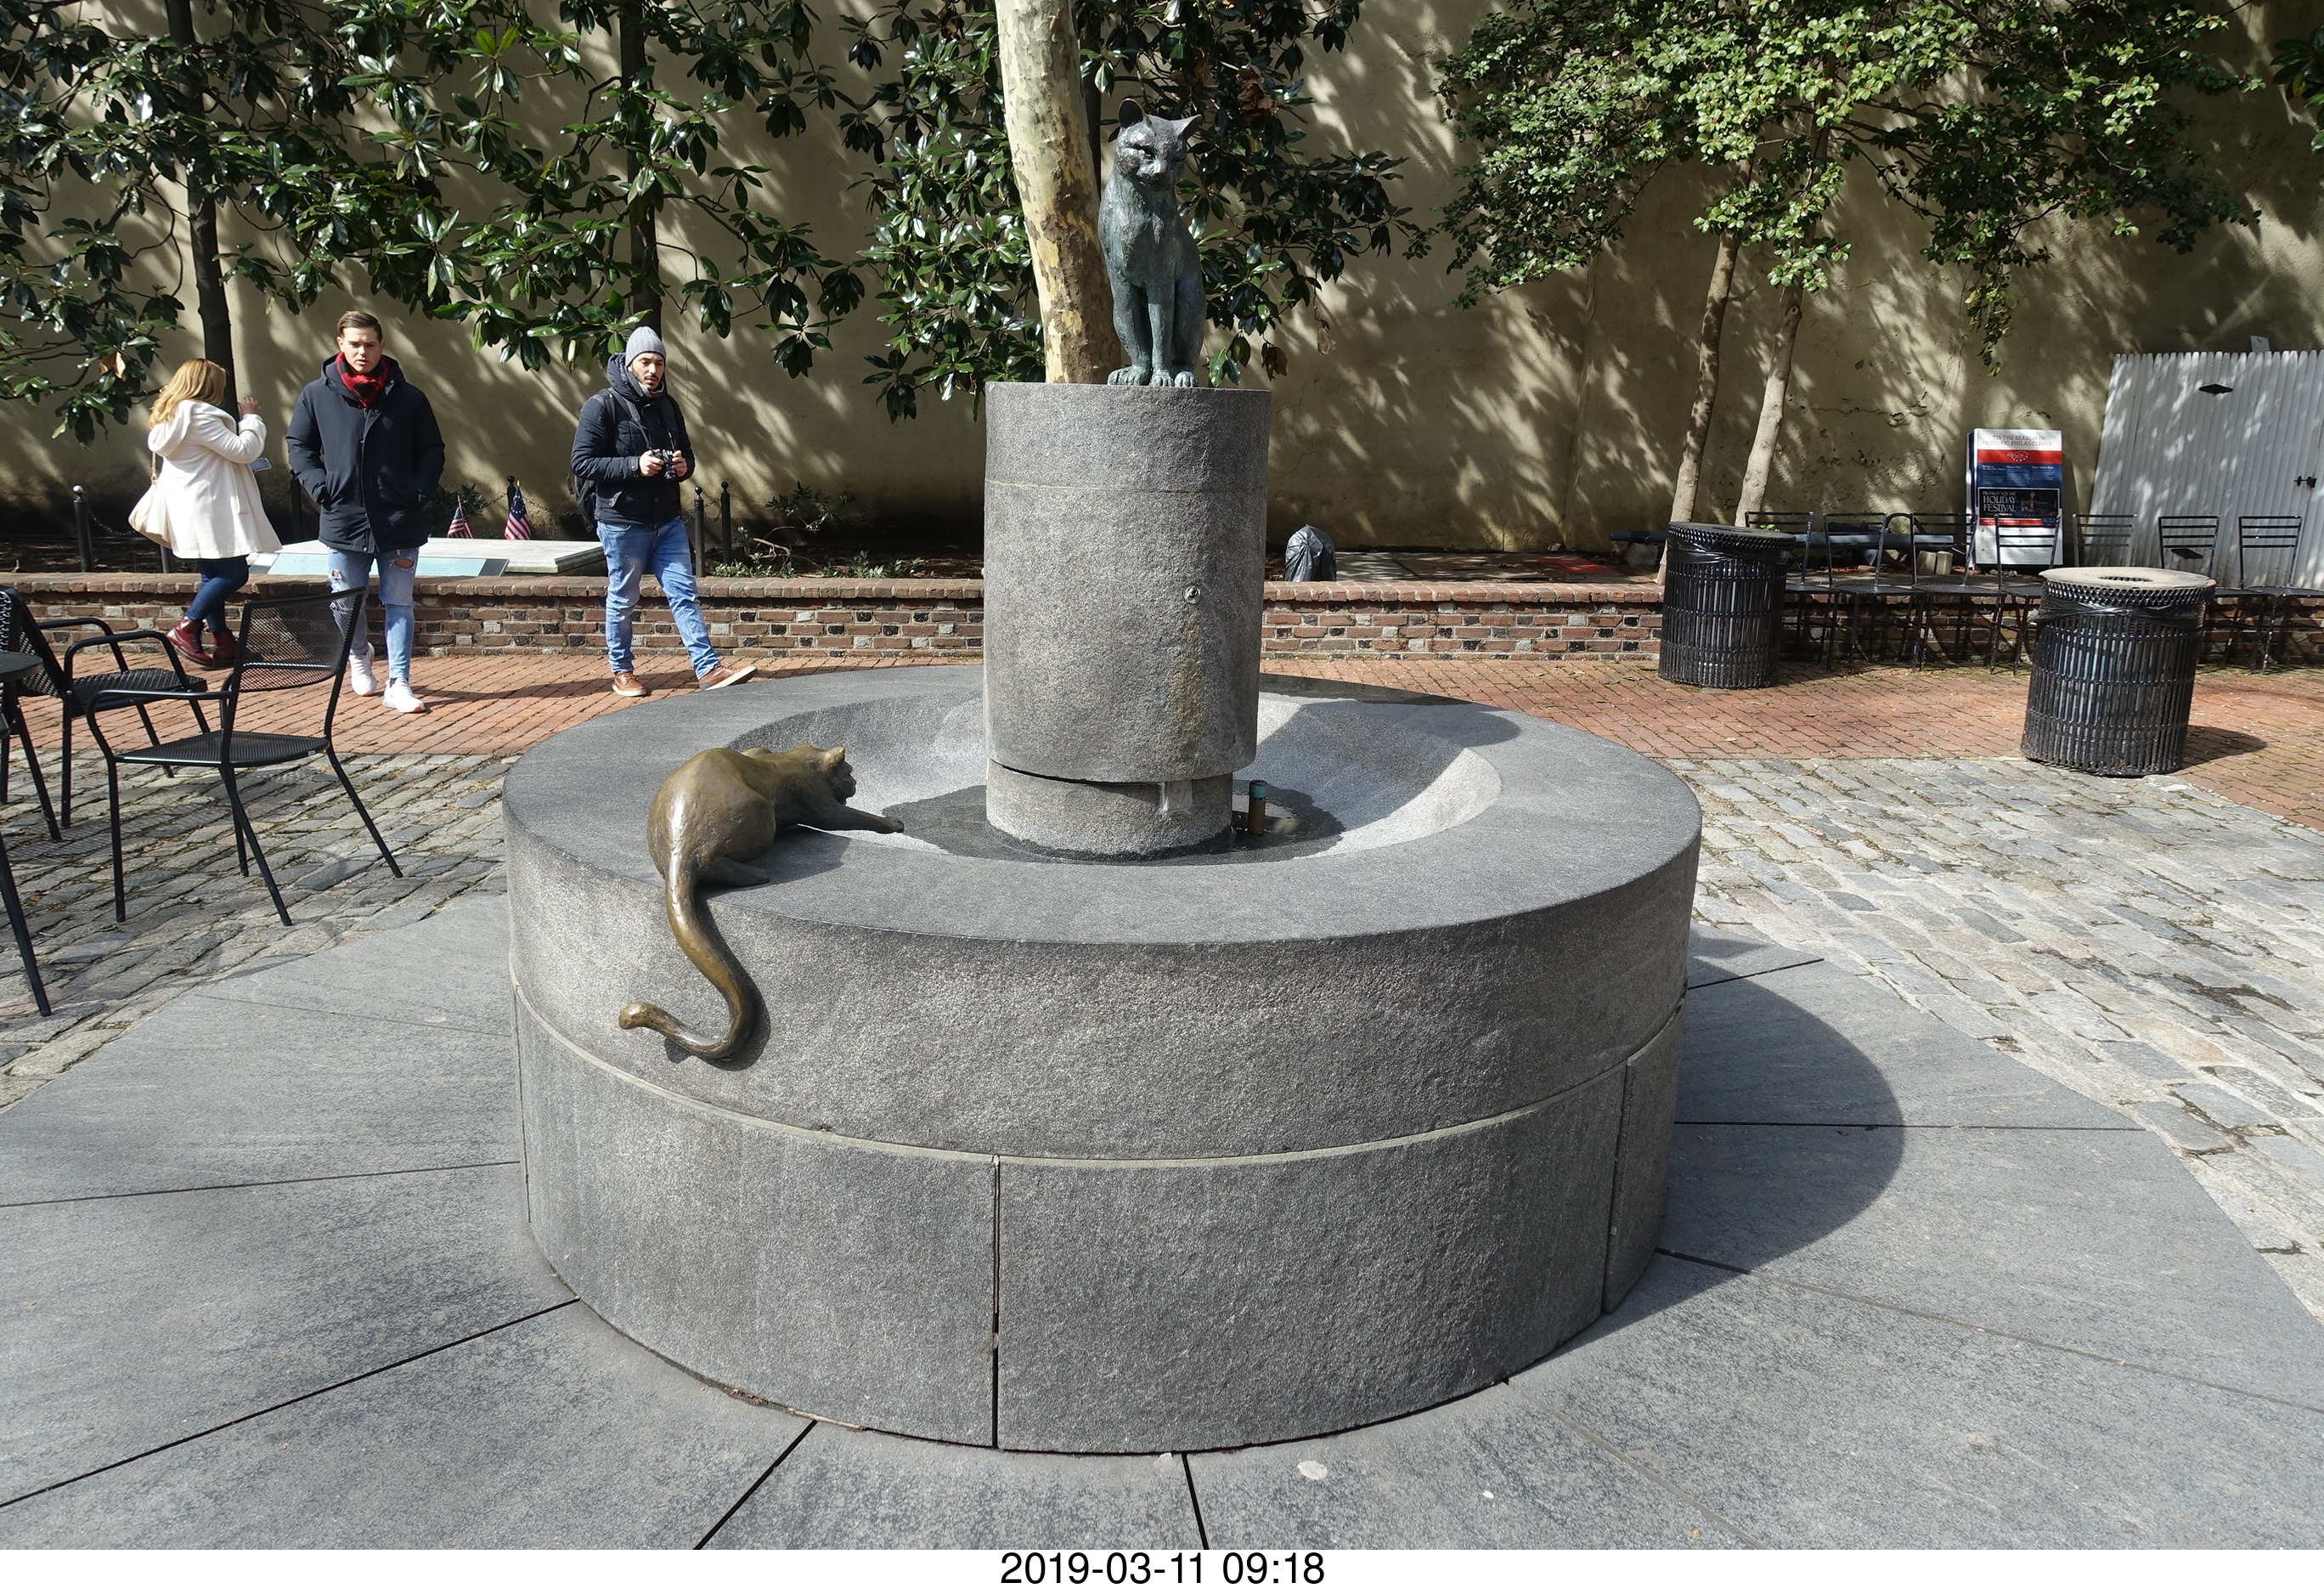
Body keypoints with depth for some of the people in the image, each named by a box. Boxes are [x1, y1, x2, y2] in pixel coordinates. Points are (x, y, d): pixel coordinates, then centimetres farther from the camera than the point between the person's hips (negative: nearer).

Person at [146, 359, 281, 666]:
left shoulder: (171, 414, 16)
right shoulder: (199, 415, -15)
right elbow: (243, 450, -15)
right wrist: (252, 418, -4)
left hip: (189, 511, 11)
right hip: (208, 511, -11)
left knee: (214, 576, 13)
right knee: (234, 574, -8)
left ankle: (223, 642, 15)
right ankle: (186, 628, -7)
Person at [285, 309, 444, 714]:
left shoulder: (408, 398, 1)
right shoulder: (317, 394, 2)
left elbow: (432, 452, 8)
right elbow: (298, 445, 11)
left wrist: (417, 493, -5)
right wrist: (320, 487, -3)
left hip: (398, 522, -1)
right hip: (343, 519, 1)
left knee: (398, 603, 1)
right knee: (346, 603, 12)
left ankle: (398, 684, 3)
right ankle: (358, 657, 40)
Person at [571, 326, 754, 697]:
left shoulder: (667, 406, 11)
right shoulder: (603, 406, -9)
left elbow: (687, 454, 21)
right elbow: (582, 463, -12)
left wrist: (684, 466, -4)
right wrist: (635, 465, -23)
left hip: (667, 520, 5)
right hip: (622, 522, -5)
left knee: (684, 593, 0)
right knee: (622, 601, 7)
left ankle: (708, 669, -3)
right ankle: (622, 672, 21)